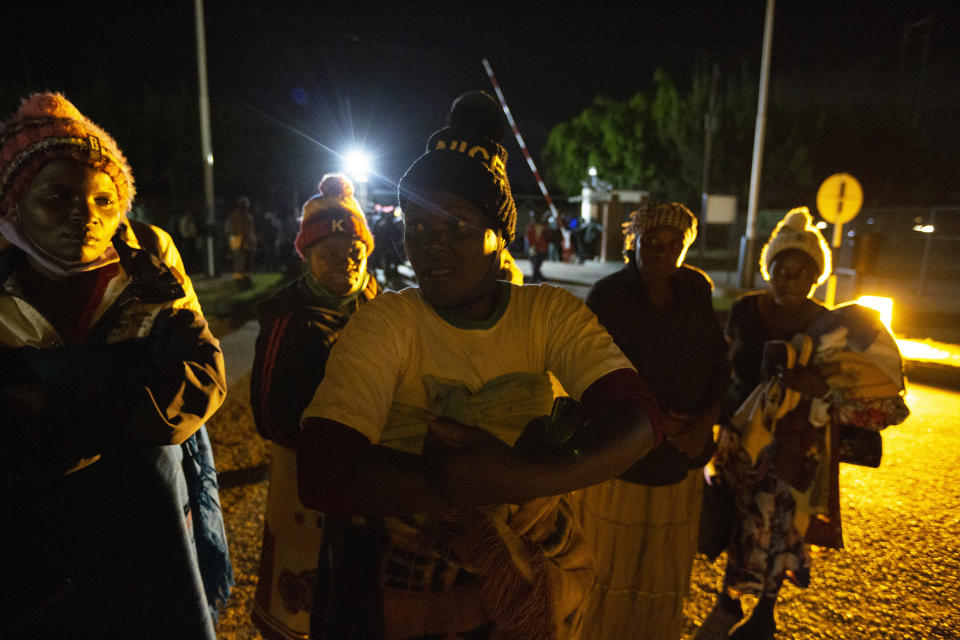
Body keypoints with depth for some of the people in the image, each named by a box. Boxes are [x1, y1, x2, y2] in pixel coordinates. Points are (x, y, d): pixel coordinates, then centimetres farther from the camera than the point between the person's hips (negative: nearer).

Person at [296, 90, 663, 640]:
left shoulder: (551, 314, -10)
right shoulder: (385, 322, -17)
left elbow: (638, 418, -23)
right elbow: (324, 472, -29)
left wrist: (524, 476, -40)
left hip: (533, 568, 3)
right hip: (401, 571, -2)